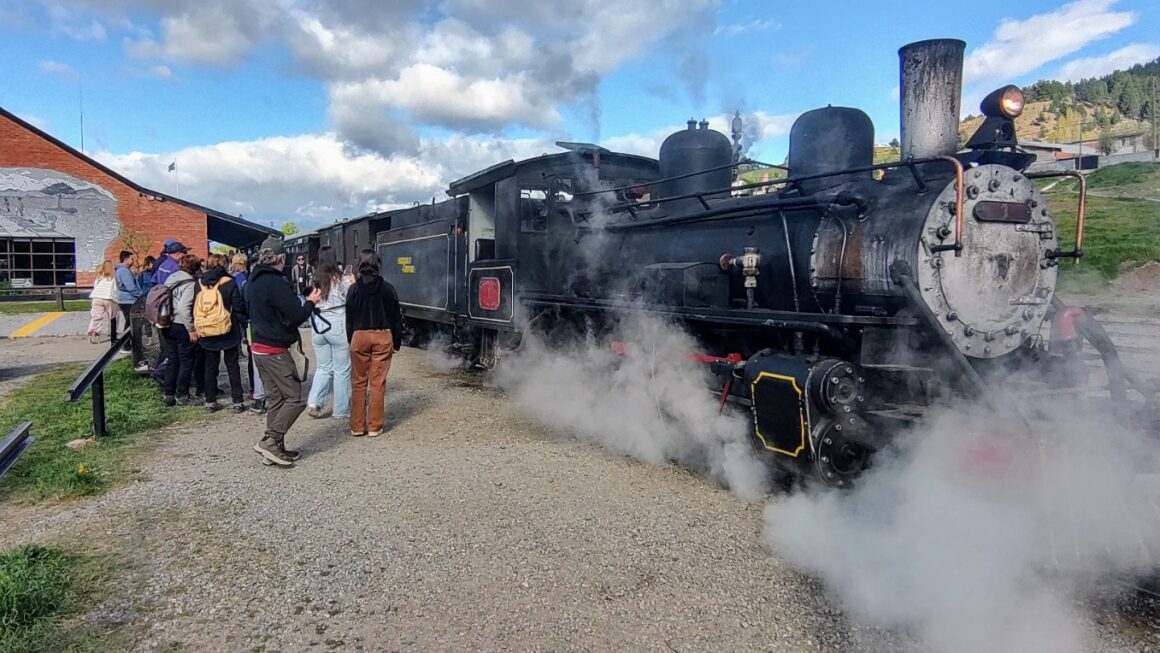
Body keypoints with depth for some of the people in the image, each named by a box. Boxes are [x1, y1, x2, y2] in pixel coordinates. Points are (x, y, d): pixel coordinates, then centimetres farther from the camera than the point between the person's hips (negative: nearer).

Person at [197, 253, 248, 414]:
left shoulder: (200, 283, 1)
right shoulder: (229, 283, -11)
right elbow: (239, 307, -10)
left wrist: (197, 328, 15)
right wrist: (244, 324, 1)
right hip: (228, 332, -3)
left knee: (210, 366, 12)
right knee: (232, 365, 5)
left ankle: (210, 402, 16)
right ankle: (238, 401, 4)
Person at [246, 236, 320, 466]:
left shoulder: (252, 282, 10)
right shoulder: (276, 283, -19)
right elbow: (296, 317, -20)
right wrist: (311, 302, -2)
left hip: (259, 347, 9)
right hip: (275, 350, -9)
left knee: (274, 398, 13)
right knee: (294, 398, -3)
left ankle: (275, 448, 15)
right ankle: (270, 440, -7)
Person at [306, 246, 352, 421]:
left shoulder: (314, 281, 5)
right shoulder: (342, 280, -9)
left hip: (318, 325, 5)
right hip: (338, 326, -5)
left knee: (324, 367, 17)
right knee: (342, 370, 5)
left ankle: (314, 402, 1)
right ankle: (341, 411, 11)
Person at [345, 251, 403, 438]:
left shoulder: (354, 289, 1)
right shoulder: (387, 288, 0)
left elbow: (349, 318, 3)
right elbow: (396, 317, 2)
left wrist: (350, 341, 11)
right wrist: (396, 343, 8)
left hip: (359, 336, 1)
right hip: (383, 336, -1)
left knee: (359, 382, 10)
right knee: (378, 383, 3)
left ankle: (357, 426, 12)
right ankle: (374, 426, 7)